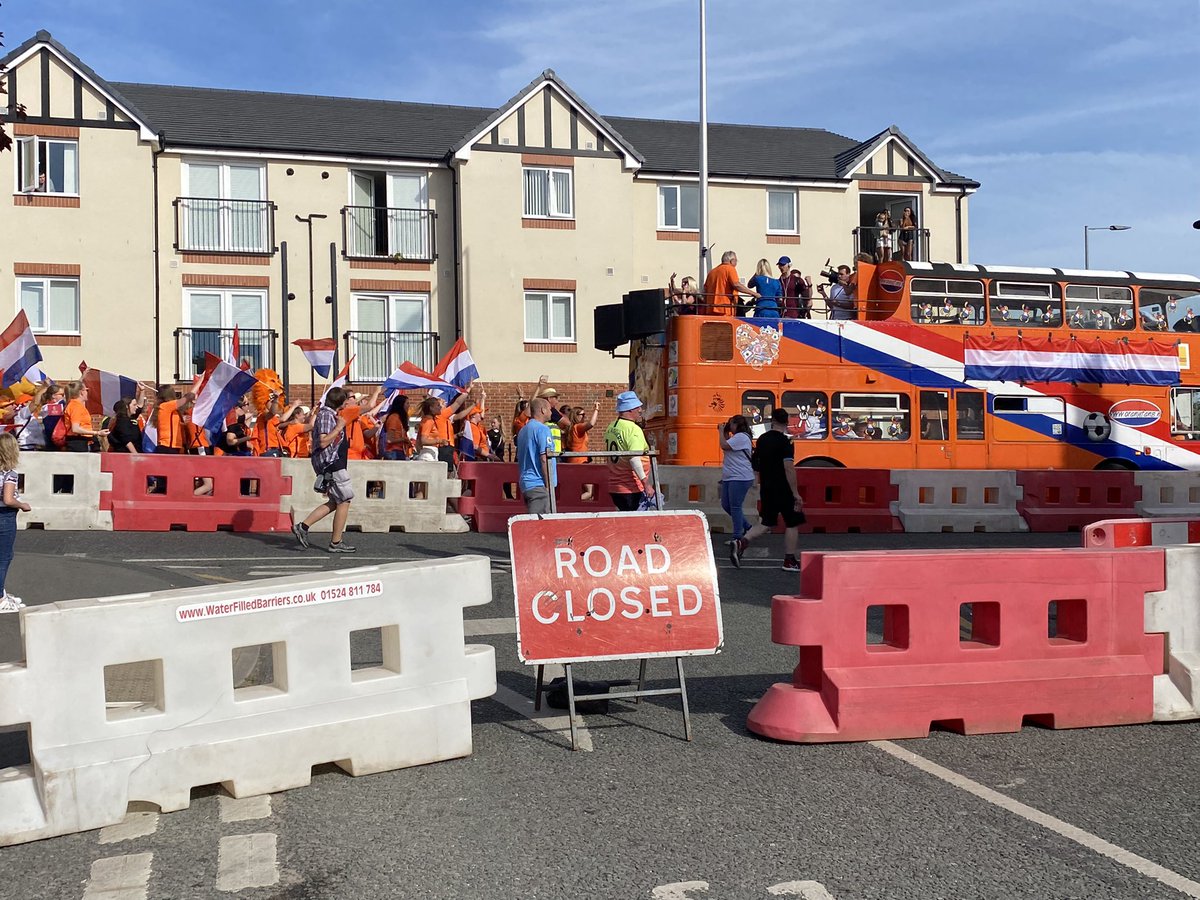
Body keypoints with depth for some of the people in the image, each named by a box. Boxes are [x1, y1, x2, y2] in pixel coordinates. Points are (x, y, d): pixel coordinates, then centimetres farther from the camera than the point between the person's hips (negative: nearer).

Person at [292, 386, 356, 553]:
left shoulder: (331, 414, 17)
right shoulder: (326, 414, -15)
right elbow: (323, 442, -23)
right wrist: (339, 428, -19)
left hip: (333, 463, 11)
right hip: (330, 463, -11)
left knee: (335, 502, 13)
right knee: (345, 500, -4)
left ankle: (303, 526, 11)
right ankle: (336, 543, 0)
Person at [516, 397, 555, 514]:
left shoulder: (523, 430, 18)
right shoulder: (542, 429, -10)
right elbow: (545, 459, -16)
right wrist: (549, 486, -13)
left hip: (525, 483, 9)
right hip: (539, 484, -9)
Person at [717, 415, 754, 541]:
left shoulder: (741, 437, -13)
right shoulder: (736, 437, 20)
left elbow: (724, 446, -20)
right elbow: (726, 448, 22)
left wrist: (721, 432, -6)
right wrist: (725, 433, 14)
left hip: (739, 478, -11)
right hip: (729, 478, 11)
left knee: (735, 507, -8)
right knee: (726, 505, 14)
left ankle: (737, 537, -2)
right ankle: (746, 527, 25)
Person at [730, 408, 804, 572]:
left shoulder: (762, 439, 8)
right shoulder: (784, 441, -14)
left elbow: (757, 464, 16)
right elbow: (789, 468, -19)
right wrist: (796, 494, -18)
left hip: (766, 488, 7)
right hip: (783, 489, -7)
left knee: (767, 523, 15)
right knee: (792, 524, 6)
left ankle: (741, 543, -3)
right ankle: (789, 561, 9)